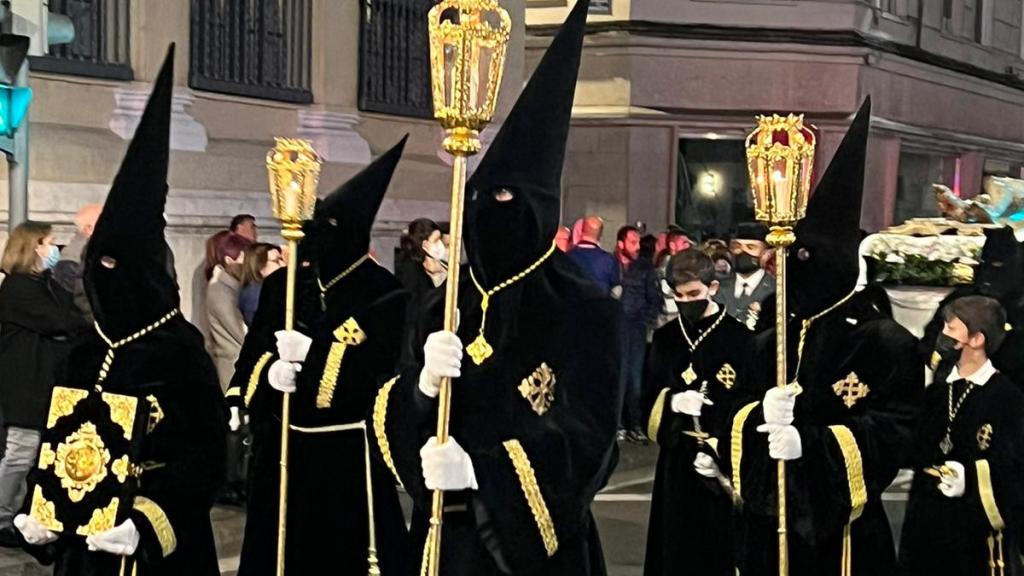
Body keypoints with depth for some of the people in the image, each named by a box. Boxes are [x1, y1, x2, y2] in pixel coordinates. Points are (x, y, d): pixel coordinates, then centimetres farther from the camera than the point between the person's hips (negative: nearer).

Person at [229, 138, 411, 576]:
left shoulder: (384, 295, -8)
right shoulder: (282, 285, 7)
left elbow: (381, 370, -17)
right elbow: (253, 352, 8)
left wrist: (313, 353, -20)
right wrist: (270, 372, -14)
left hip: (349, 456, -4)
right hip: (284, 449, 5)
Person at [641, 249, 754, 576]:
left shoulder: (740, 339, -5)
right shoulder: (665, 338, 7)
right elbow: (649, 401, 10)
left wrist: (720, 451, -16)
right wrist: (672, 402, -12)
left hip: (724, 465, -4)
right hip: (676, 461, 4)